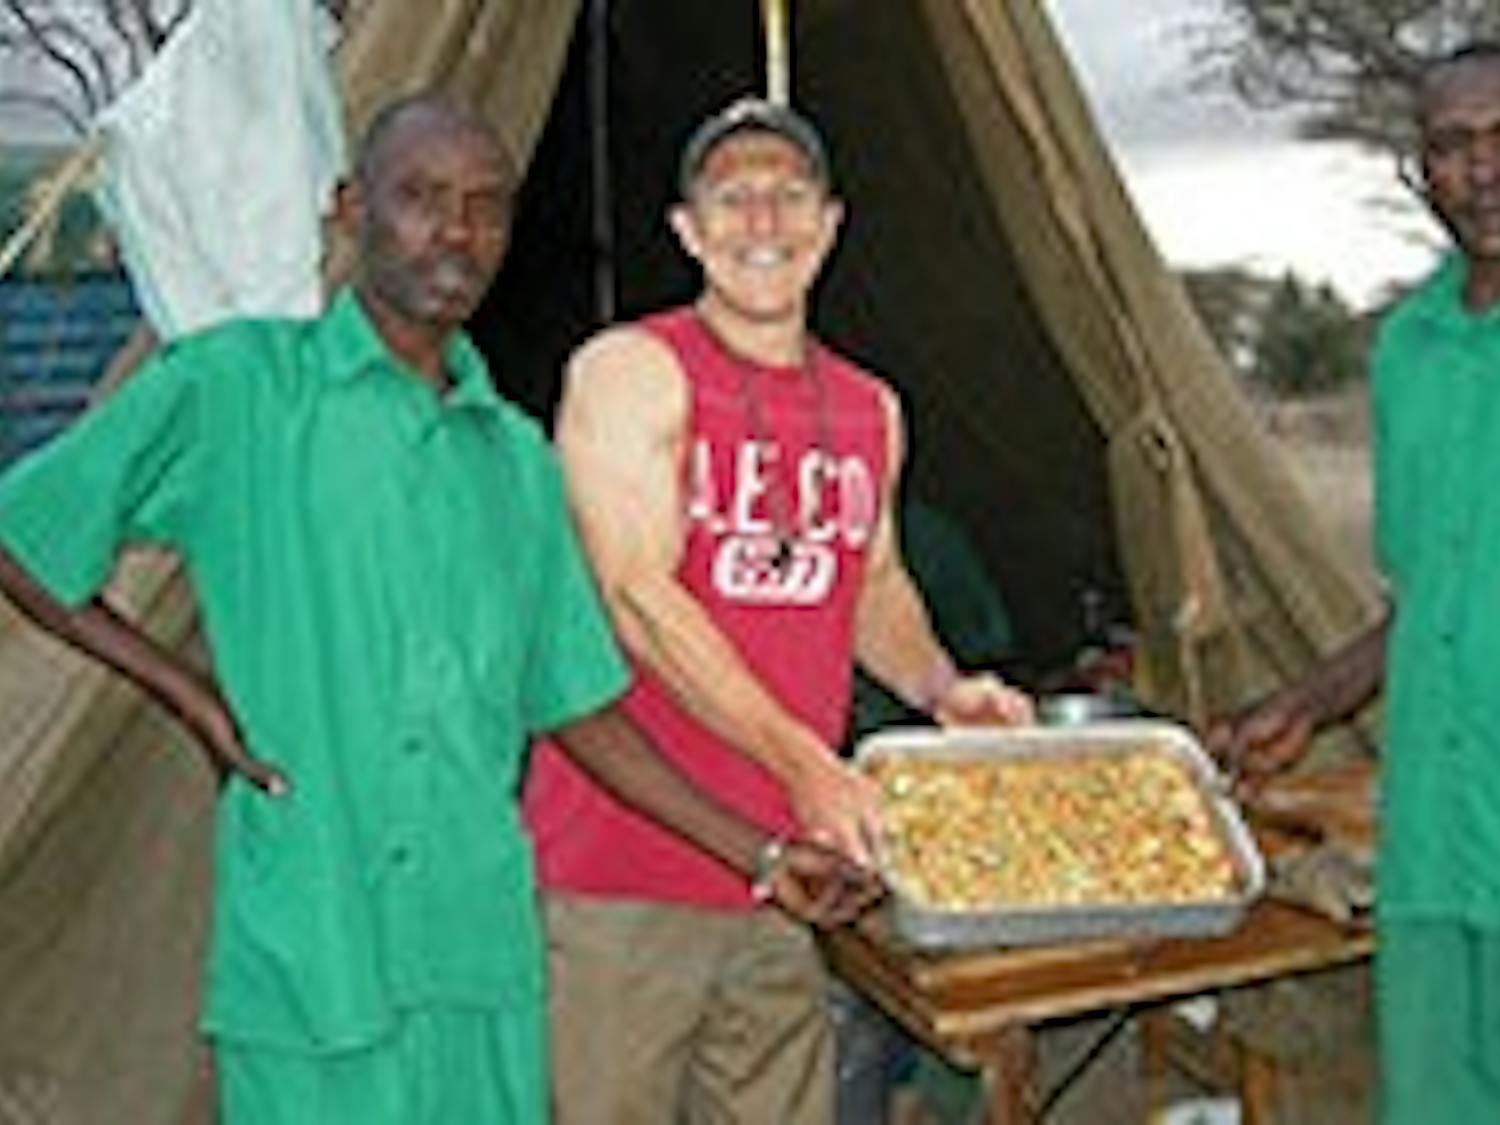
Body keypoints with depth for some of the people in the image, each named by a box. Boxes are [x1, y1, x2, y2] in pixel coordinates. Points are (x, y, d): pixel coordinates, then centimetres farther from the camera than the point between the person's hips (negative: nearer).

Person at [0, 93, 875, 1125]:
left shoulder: (517, 457, 11)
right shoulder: (237, 385, -3)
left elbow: (578, 706, 16)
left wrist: (762, 856, 13)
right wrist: (191, 694, -3)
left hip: (484, 943, 4)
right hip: (310, 950, -4)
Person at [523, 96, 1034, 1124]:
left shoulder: (871, 410, 14)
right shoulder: (632, 372, -7)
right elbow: (638, 599, -16)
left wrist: (942, 690, 6)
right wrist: (802, 762, -21)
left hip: (785, 874, 6)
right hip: (621, 877, -6)